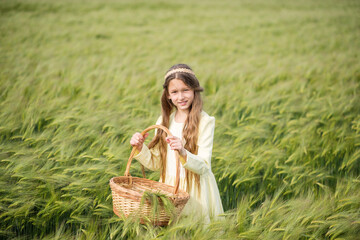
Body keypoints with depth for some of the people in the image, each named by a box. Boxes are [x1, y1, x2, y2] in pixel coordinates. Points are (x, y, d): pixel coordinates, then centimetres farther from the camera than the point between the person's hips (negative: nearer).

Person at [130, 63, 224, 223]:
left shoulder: (204, 122, -10)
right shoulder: (164, 121, 6)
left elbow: (203, 167, -16)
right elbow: (155, 163, 8)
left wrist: (183, 153, -33)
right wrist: (140, 148, -9)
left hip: (194, 192, -4)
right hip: (168, 188, 4)